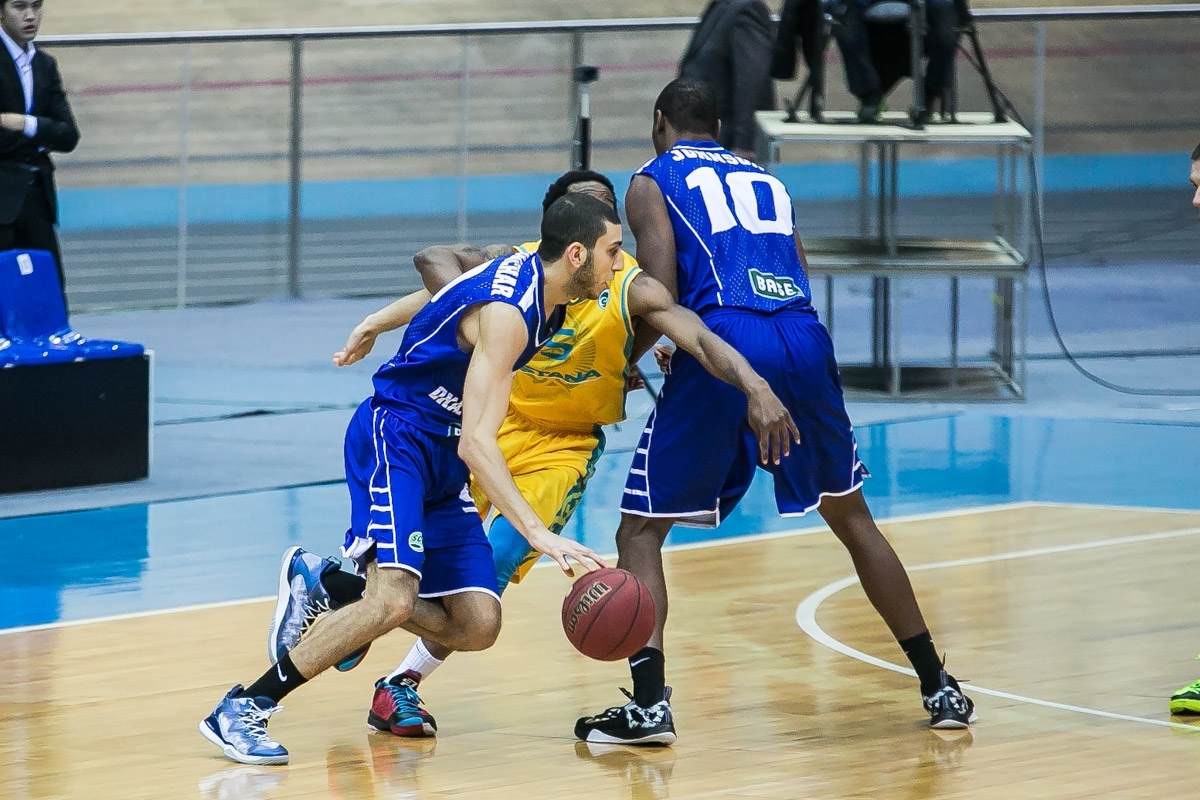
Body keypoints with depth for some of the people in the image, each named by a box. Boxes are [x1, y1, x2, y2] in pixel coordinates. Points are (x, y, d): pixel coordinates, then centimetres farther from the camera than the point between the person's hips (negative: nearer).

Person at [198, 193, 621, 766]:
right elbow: (476, 443, -32)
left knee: (477, 626, -1)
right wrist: (538, 534, -38)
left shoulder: (539, 284, 3)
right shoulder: (507, 311, -24)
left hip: (442, 460, 9)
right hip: (395, 437, -9)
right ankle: (241, 711, -19)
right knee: (393, 600, -28)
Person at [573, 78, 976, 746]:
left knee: (641, 531, 7)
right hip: (806, 339, 4)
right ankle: (940, 688, 22)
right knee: (852, 515, 23)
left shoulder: (653, 182, 14)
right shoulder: (765, 179, 30)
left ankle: (650, 703, -9)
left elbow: (662, 296, 0)